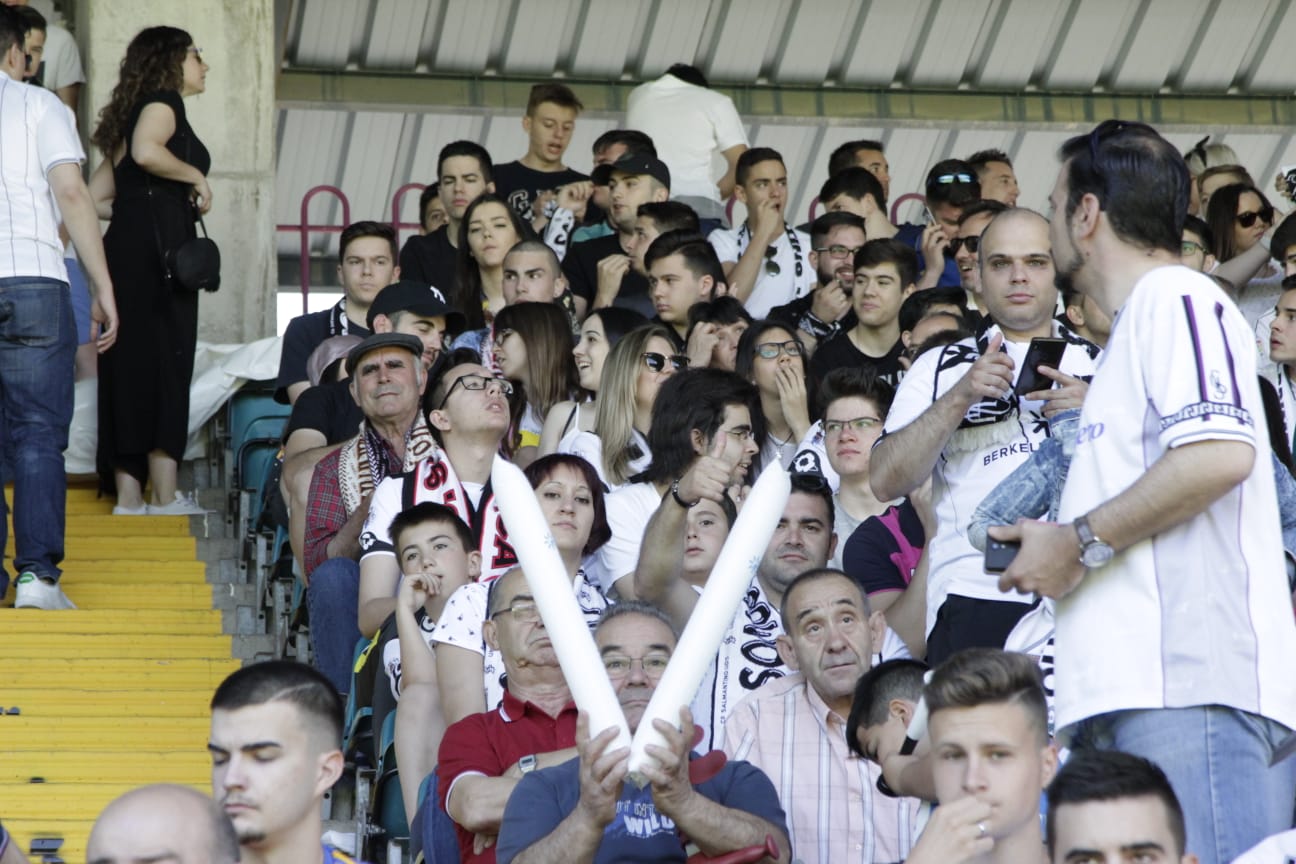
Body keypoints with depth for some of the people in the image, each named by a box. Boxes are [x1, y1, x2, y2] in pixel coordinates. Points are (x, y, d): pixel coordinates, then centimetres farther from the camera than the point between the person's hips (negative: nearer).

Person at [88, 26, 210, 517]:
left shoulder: (136, 111, 25)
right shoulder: (163, 101, -1)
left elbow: (96, 193, 21)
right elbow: (146, 151, -23)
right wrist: (195, 176, -10)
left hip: (127, 243, 9)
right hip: (156, 242, -9)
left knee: (131, 369, 5)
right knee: (165, 366, -9)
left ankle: (128, 496, 4)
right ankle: (164, 498, -11)